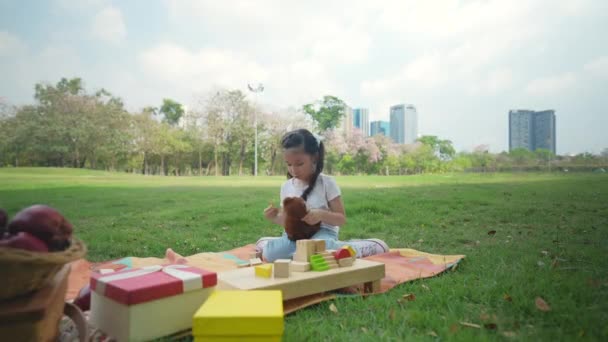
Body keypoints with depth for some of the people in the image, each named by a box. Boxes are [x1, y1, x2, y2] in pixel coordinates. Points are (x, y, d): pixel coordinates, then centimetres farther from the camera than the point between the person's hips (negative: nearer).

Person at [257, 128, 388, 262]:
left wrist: (322, 215, -24)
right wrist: (275, 217, -6)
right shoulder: (286, 186, 6)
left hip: (322, 233, -1)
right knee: (271, 253, -31)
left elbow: (342, 219, -5)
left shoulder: (327, 183, -6)